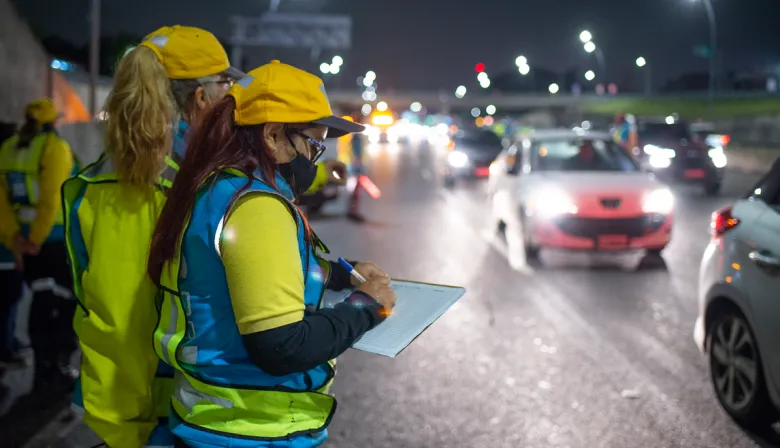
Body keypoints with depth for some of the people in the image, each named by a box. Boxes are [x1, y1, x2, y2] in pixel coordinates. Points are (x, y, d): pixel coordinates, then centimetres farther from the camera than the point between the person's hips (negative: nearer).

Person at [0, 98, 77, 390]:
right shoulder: (54, 147, -12)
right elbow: (52, 200, -20)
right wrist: (36, 240, -15)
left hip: (26, 242, 6)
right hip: (59, 241, -6)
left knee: (43, 301, 13)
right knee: (66, 302, 7)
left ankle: (44, 369, 13)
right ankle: (60, 366, 8)